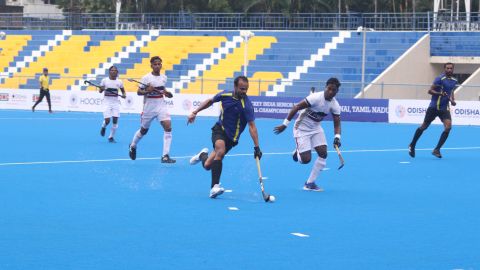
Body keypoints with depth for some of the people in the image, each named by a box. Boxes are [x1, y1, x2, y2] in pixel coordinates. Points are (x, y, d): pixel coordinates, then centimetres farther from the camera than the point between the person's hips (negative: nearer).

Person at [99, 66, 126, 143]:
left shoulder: (119, 81, 4)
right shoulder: (105, 80, -1)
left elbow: (123, 91, 14)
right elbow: (100, 91, 4)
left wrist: (124, 95, -7)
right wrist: (102, 89, -19)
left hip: (116, 102, 2)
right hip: (107, 102, -2)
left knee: (115, 120, -7)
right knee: (107, 120, -10)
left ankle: (111, 137, 8)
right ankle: (103, 127, 28)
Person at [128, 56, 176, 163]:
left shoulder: (164, 78, 5)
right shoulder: (146, 78, -9)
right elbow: (138, 92, -6)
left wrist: (167, 93, 3)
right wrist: (147, 91, -25)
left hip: (161, 106, 3)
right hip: (149, 107, -3)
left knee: (168, 127, -17)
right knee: (144, 130, 13)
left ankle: (165, 156, -16)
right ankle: (133, 146, 46)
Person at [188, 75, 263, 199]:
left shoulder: (246, 105, -20)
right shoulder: (225, 95, -7)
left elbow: (252, 126, -23)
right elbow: (210, 101, 14)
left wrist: (256, 147, -28)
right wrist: (195, 112, 13)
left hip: (231, 137, -1)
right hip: (219, 129, 1)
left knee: (208, 165, -7)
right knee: (220, 150, -31)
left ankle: (203, 155, 28)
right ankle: (215, 186, -23)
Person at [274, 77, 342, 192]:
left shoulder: (335, 105, -9)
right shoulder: (316, 98, -26)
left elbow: (337, 124, -4)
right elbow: (296, 107, -22)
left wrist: (337, 137, -25)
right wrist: (285, 124, -22)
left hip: (316, 128, 6)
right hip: (302, 128, -6)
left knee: (323, 153, -10)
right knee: (306, 159, -13)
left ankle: (310, 183, 3)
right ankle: (298, 152, 27)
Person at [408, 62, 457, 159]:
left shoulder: (454, 81, 8)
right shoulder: (440, 79, -14)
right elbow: (430, 91, -16)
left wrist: (452, 100, 8)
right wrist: (440, 94, -31)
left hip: (445, 108, 5)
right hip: (434, 107, -5)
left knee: (448, 127, -15)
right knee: (424, 126, 7)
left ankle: (437, 150, -8)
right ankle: (412, 145, 27)